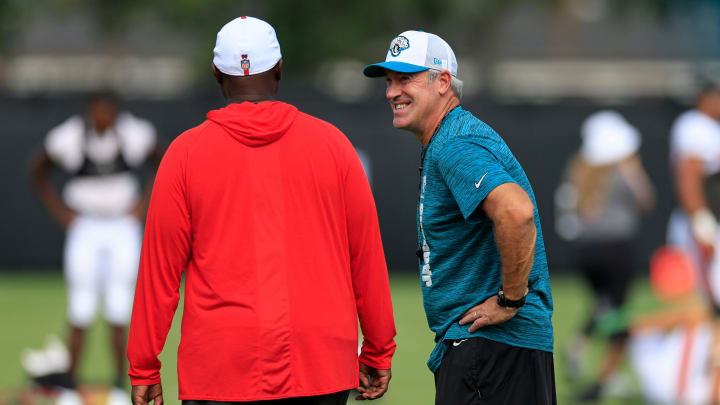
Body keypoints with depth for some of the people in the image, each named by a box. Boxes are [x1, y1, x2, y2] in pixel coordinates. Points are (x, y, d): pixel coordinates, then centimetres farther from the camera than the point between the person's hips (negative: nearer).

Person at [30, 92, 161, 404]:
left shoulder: (135, 134, -12)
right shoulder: (68, 138, -15)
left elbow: (160, 164, 9)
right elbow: (38, 171, 4)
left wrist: (144, 203, 1)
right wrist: (60, 211, -2)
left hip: (123, 229, 1)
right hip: (85, 229, -1)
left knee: (119, 310, -6)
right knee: (81, 311, -7)